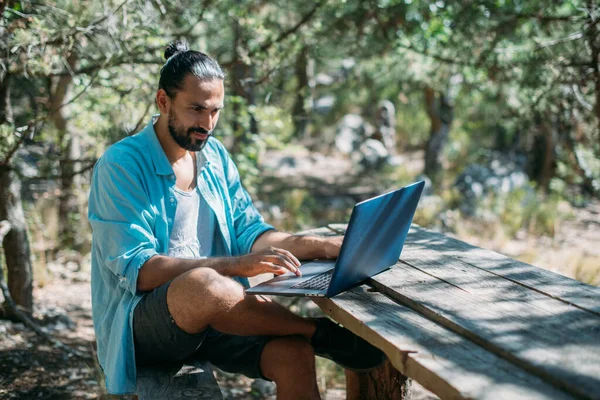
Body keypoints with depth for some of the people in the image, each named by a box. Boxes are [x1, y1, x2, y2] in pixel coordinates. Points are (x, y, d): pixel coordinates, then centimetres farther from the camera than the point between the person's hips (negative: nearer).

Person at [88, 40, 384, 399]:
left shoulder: (216, 156, 12)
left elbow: (250, 232, 8)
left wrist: (324, 246, -9)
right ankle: (322, 333, -18)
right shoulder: (122, 165, -10)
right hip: (141, 323, -4)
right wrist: (238, 265, -30)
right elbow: (138, 270, -19)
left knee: (294, 352, -27)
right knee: (202, 284, -37)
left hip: (214, 313, 5)